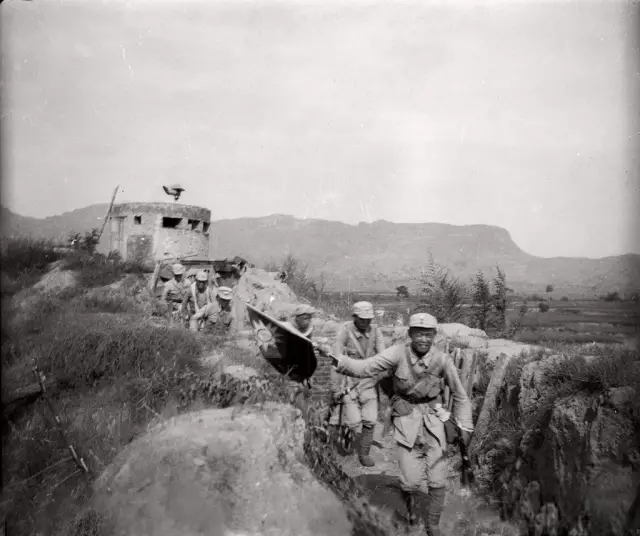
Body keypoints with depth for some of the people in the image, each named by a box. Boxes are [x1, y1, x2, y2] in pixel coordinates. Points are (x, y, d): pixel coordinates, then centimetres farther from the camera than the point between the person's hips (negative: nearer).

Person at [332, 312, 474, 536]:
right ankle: (410, 500, 33)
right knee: (412, 480, -4)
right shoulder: (398, 354, -18)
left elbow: (459, 394, 0)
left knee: (438, 480, 4)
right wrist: (339, 361, -44)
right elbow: (365, 367, -27)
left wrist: (465, 427, 3)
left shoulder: (442, 360, -14)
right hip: (406, 417, -1)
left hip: (433, 418, 2)